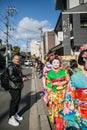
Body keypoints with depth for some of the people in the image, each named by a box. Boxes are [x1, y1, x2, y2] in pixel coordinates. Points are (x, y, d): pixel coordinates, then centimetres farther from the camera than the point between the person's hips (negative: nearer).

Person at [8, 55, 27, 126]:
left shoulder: (18, 66, 16)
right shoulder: (11, 67, -15)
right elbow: (12, 77, -24)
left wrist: (24, 77, 5)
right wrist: (21, 79, -18)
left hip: (19, 87, 9)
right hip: (14, 88, -9)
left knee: (18, 100, 16)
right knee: (14, 101, -5)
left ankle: (15, 114, 32)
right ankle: (11, 118, 5)